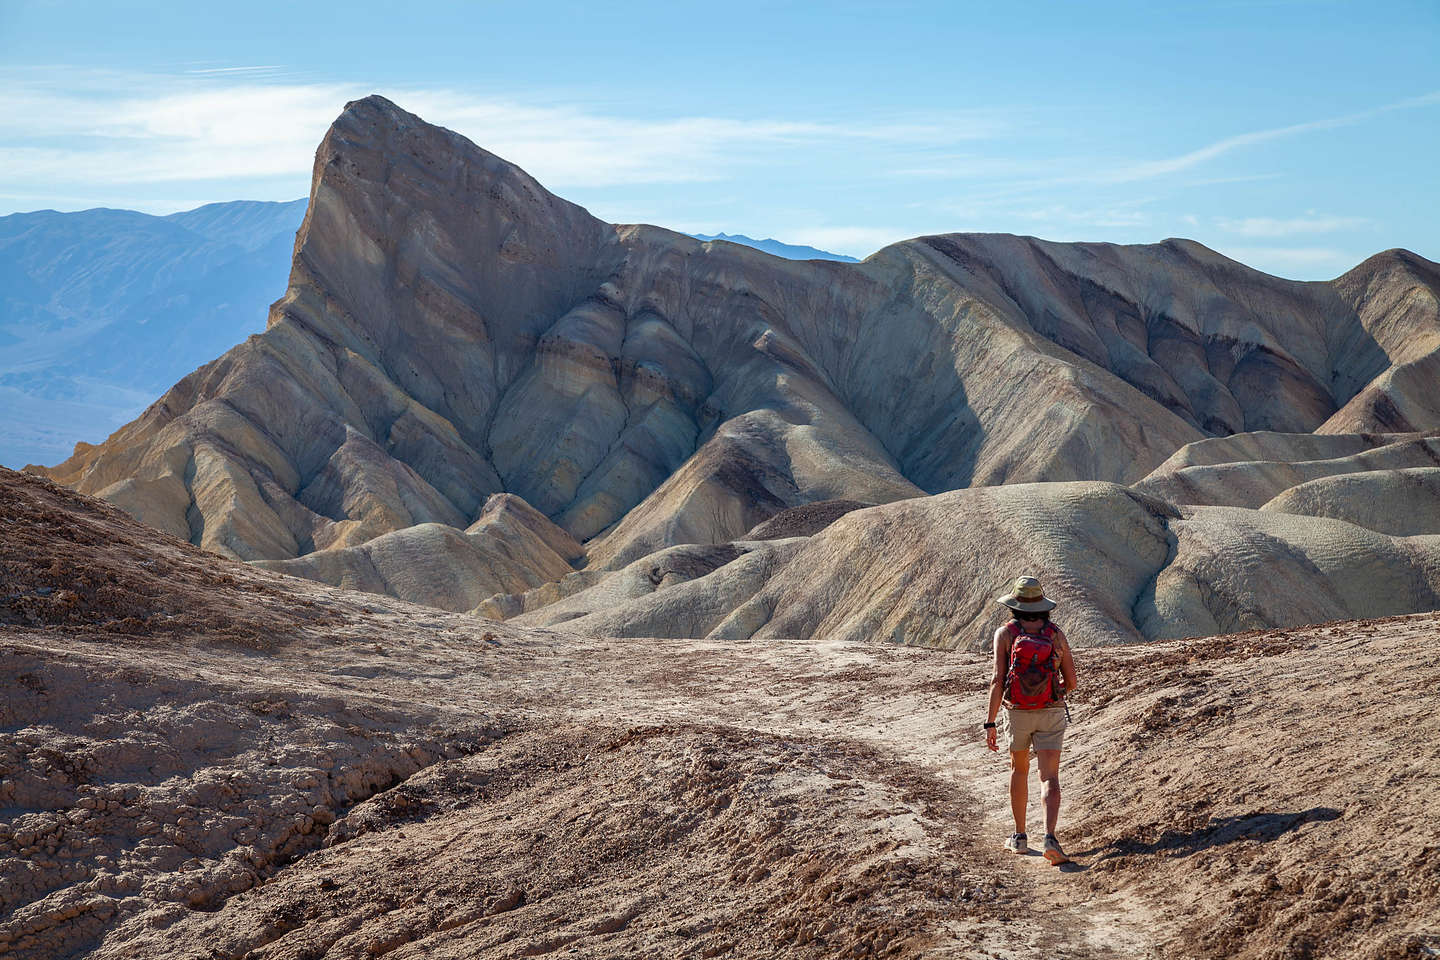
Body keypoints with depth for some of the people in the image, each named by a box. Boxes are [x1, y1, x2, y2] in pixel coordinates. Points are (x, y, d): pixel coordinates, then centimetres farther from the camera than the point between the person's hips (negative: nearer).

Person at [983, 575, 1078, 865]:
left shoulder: (1005, 633, -5)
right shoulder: (1056, 635, 0)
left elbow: (998, 680, -12)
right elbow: (1071, 682, 3)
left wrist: (989, 724, -11)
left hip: (1017, 713, 0)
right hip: (1051, 714, 0)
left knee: (1019, 769, 22)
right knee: (1049, 778, -4)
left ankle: (1019, 837, 25)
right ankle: (1050, 837, -25)